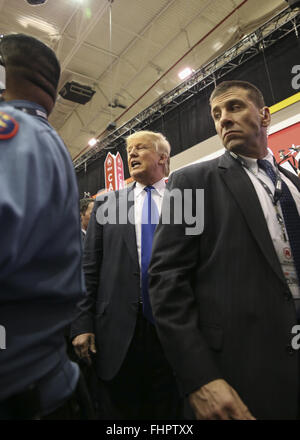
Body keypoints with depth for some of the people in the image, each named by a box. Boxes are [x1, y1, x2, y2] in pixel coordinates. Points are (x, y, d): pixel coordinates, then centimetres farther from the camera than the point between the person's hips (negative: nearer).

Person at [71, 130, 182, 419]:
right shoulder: (106, 204, 5)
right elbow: (89, 267, 2)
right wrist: (83, 323, -2)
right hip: (118, 328, 1)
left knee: (168, 411, 18)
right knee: (118, 410, 17)